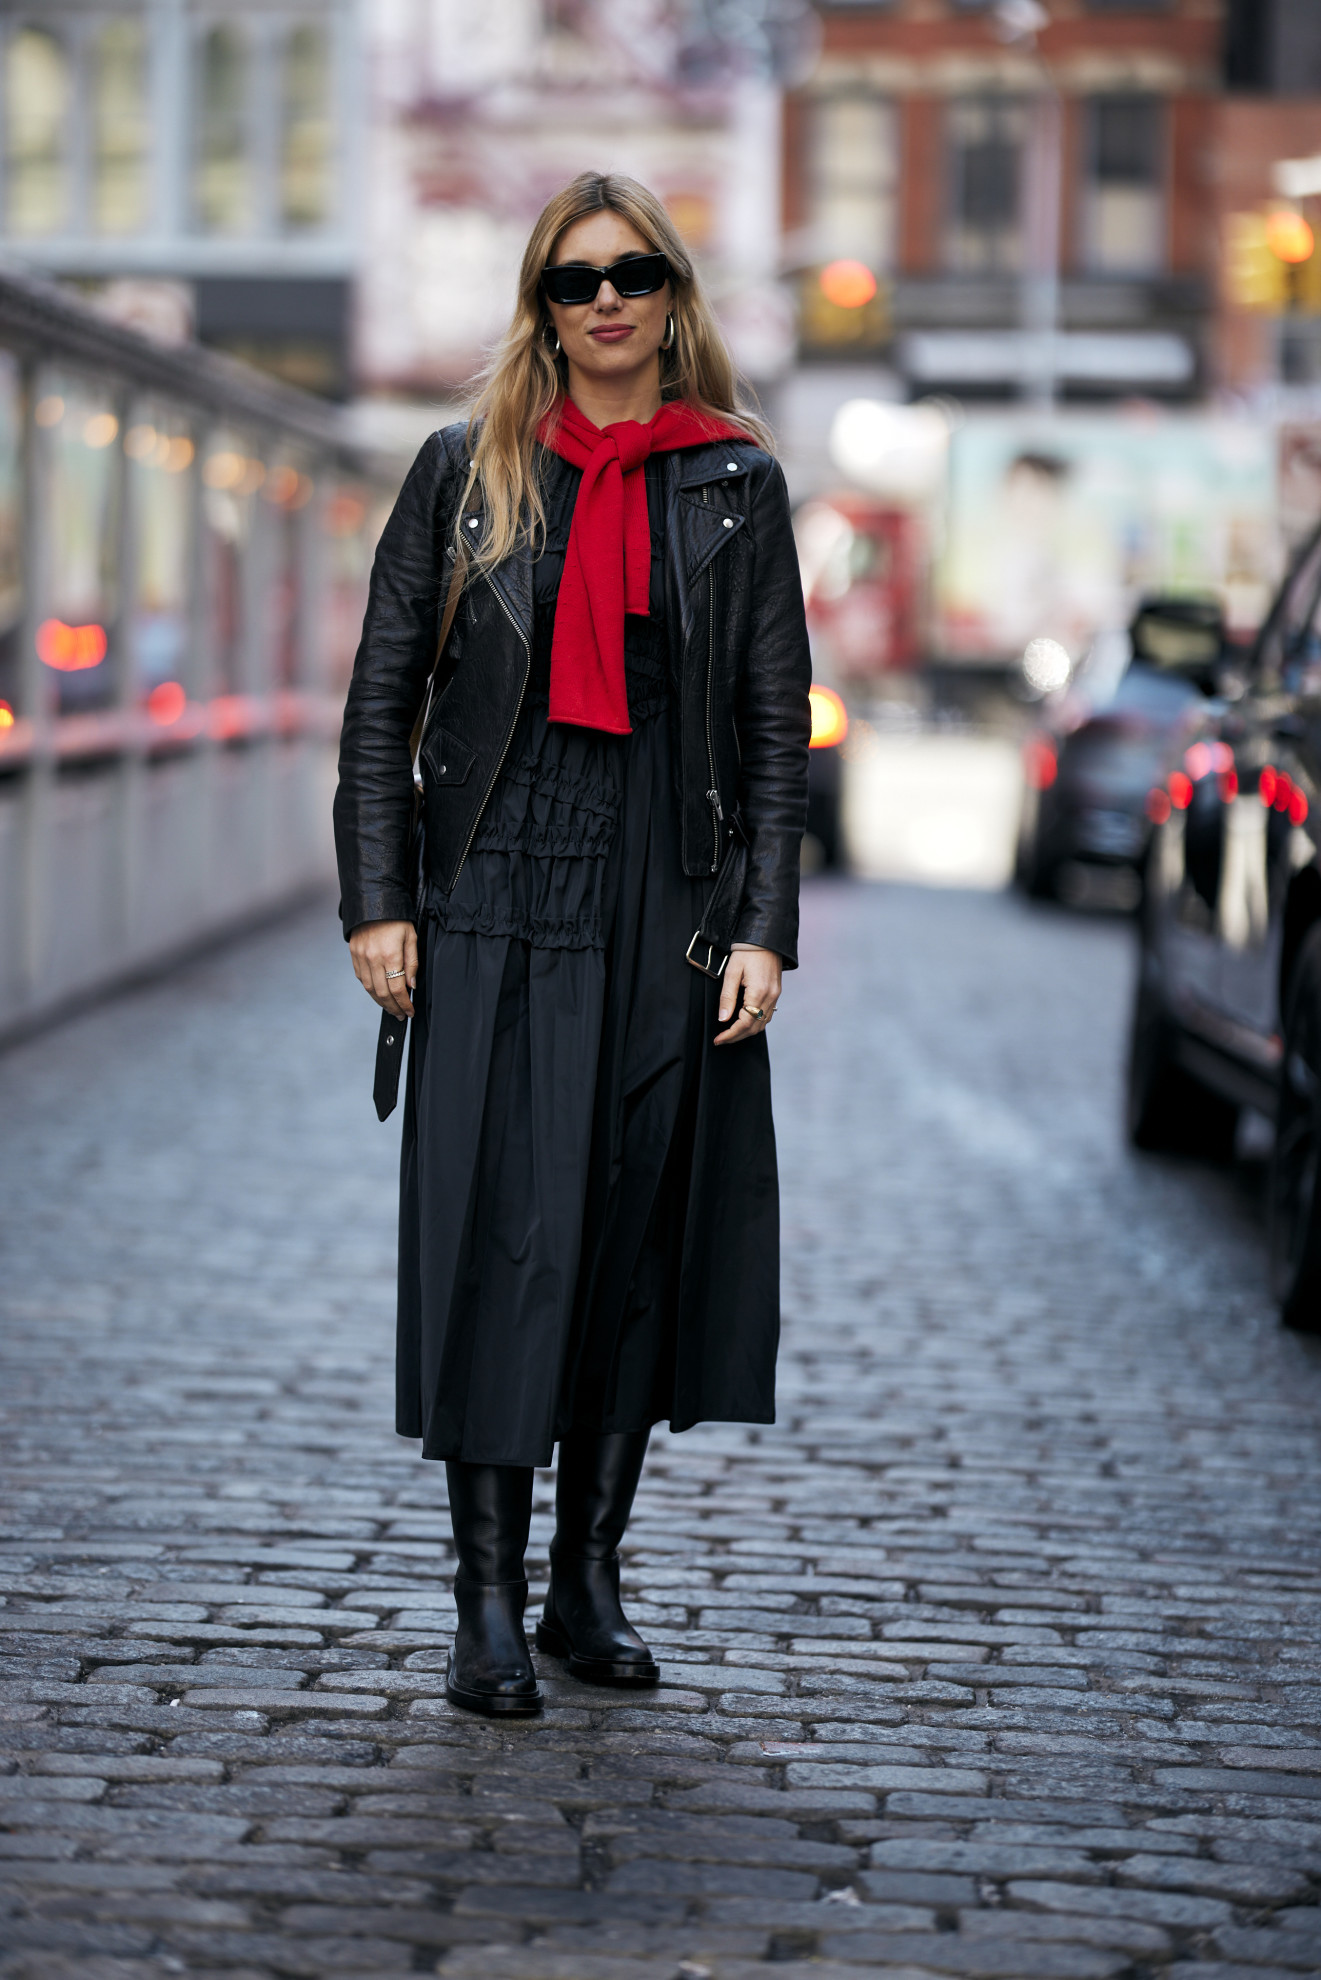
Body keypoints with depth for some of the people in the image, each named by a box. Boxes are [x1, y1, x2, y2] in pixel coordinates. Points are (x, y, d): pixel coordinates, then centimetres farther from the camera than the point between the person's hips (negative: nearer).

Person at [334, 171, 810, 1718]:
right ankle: (488, 1602, -2)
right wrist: (377, 899, -3)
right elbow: (382, 693, 5)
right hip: (500, 897, -1)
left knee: (644, 1228, 4)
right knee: (503, 1228, -7)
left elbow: (778, 723, 6)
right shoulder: (466, 472, 6)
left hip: (674, 895, 2)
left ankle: (589, 1579, 15)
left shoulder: (738, 484, 8)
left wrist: (763, 929, -2)